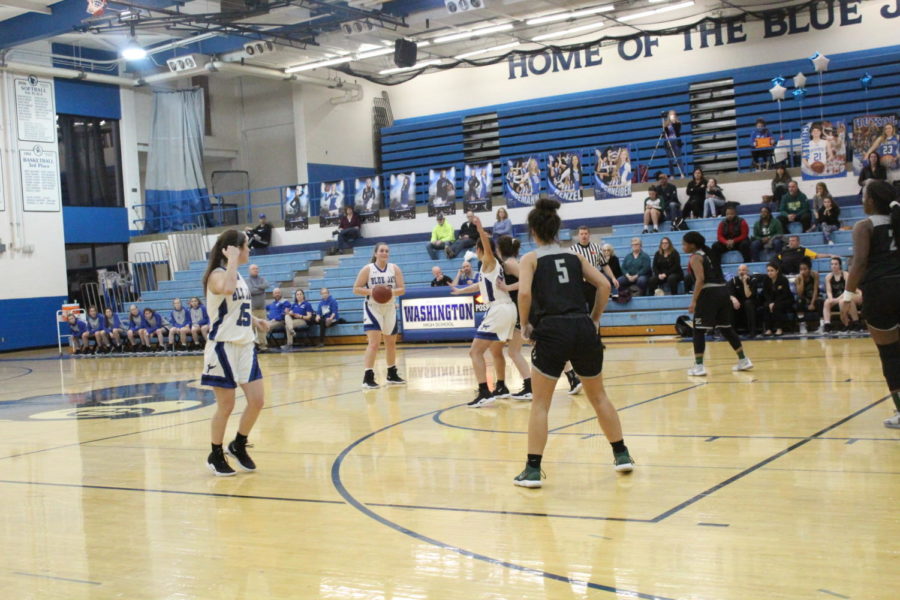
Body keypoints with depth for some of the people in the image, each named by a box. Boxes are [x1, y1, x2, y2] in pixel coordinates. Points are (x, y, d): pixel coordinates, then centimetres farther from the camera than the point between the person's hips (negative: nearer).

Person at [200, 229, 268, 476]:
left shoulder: (238, 276, 12)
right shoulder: (217, 275, -13)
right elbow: (227, 290, -39)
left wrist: (255, 321, 12)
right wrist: (232, 260, -27)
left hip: (244, 346, 8)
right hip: (224, 347, -8)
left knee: (257, 401, 4)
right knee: (226, 406, 0)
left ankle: (238, 446, 24)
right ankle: (216, 456, 17)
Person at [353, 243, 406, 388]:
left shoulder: (395, 269, 1)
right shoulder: (367, 269, -8)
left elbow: (402, 289, -3)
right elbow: (356, 289, -9)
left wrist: (391, 292, -23)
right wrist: (372, 292, -24)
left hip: (390, 309, 5)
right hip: (372, 308, -5)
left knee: (391, 342, 15)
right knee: (374, 343, -17)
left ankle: (392, 375, 30)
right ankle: (368, 377, -16)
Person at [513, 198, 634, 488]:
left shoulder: (531, 259, 5)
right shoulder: (574, 256, 16)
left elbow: (524, 293, -12)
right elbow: (604, 285, 7)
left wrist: (525, 324, 1)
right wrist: (595, 318, 16)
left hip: (552, 331, -4)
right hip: (583, 329, 4)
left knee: (540, 403, 6)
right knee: (598, 396, 20)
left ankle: (532, 470, 3)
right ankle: (622, 454, 27)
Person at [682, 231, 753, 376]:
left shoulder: (695, 257, -5)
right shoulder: (706, 253, 21)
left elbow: (700, 279, -17)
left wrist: (694, 301, -18)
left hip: (709, 294, -9)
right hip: (723, 291, 9)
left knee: (698, 330, -1)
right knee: (726, 328, 17)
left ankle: (698, 367, -4)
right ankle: (743, 361, 21)